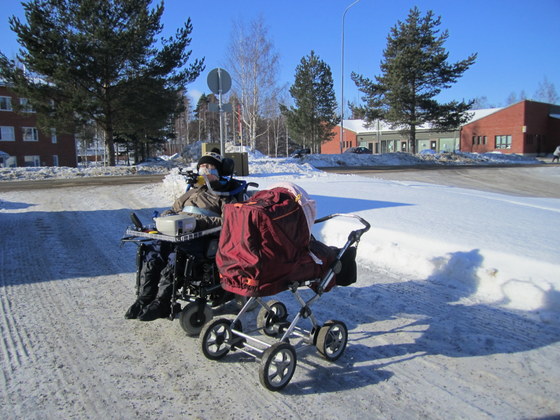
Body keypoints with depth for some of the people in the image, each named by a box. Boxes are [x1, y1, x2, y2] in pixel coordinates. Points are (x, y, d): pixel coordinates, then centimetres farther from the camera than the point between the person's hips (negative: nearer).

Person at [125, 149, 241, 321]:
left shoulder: (224, 195, 16)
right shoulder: (192, 192, 35)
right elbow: (174, 209, 40)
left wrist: (202, 222, -17)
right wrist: (167, 216, 14)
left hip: (200, 236, -6)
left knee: (174, 257, -32)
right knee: (152, 253, -21)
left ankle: (161, 304, -27)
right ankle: (144, 299, -16)